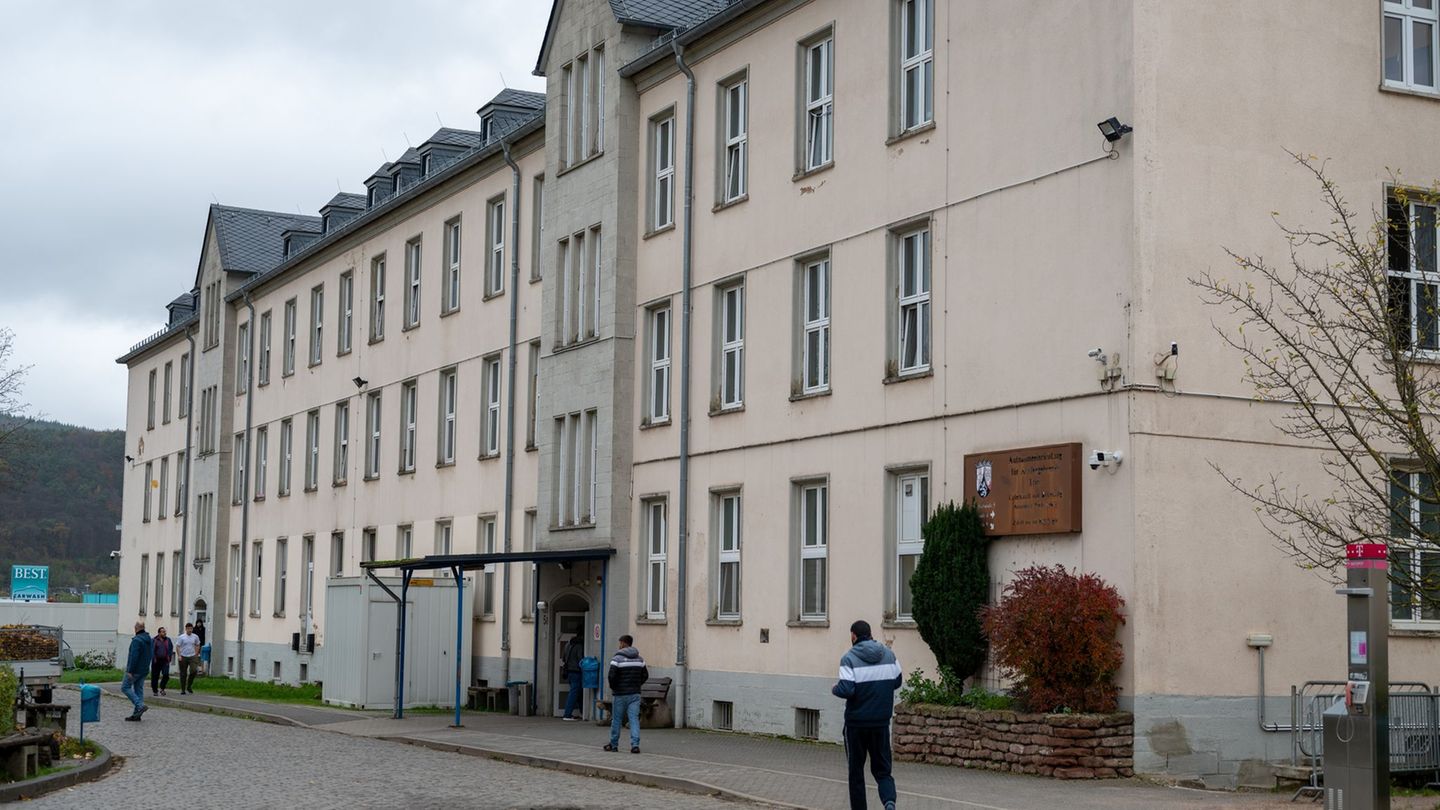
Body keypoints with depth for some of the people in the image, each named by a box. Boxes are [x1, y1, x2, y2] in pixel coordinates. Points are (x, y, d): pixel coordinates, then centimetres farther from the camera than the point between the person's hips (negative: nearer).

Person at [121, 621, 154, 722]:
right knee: (139, 690, 10)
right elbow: (152, 655, 17)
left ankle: (140, 705, -13)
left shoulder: (137, 640, -18)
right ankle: (137, 715, 10)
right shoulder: (150, 640, 11)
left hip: (135, 670, -8)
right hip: (144, 670, 8)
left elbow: (134, 656, -23)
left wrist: (130, 671, -20)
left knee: (125, 687, 1)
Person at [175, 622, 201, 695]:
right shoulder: (181, 637, -3)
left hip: (192, 657, 1)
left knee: (193, 671, -15)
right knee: (183, 674, 4)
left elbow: (197, 645, 18)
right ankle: (183, 689, 13)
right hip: (183, 657, -1)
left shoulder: (195, 637, 6)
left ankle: (189, 686, 4)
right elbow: (177, 647, -4)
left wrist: (196, 654, 9)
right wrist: (179, 656, -14)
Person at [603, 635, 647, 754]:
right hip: (635, 694, 4)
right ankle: (635, 744, -12)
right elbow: (645, 675, 11)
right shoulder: (639, 659, 8)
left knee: (616, 719, 9)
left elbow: (611, 676, -17)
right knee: (634, 718, 0)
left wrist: (613, 687, -1)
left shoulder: (617, 659, -11)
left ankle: (614, 744, 18)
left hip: (620, 694, -4)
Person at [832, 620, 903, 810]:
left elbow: (846, 690, -20)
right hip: (882, 722, 3)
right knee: (882, 769, 8)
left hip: (856, 723, -3)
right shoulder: (888, 654, 3)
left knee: (856, 771, 11)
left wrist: (834, 690, 1)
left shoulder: (849, 658, -12)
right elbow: (897, 682, 12)